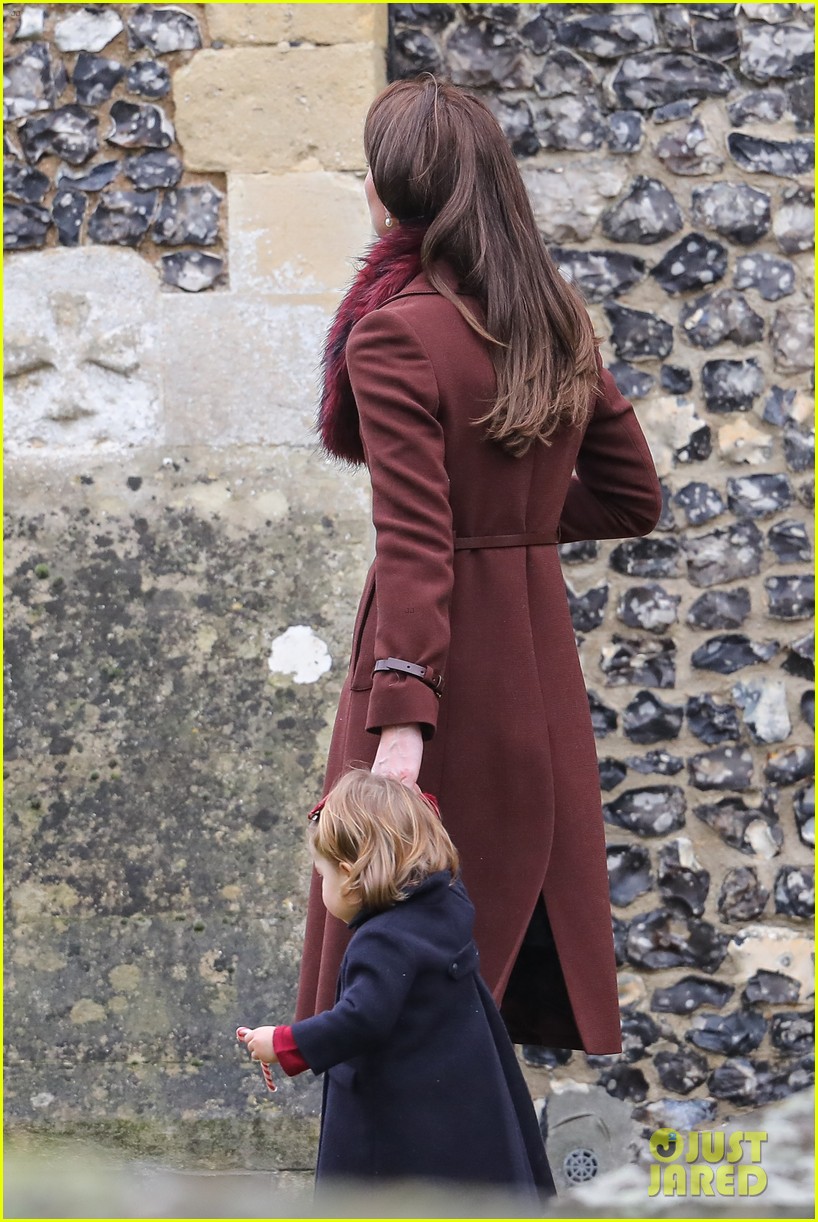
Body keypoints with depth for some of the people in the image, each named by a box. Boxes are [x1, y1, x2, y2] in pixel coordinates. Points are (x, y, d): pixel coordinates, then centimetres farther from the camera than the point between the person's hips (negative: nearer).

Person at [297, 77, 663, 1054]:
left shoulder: (395, 336, -14)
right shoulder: (560, 321, 8)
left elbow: (413, 541, -22)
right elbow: (635, 497, 14)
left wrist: (402, 714, -26)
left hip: (442, 657, -7)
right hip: (545, 654, 7)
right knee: (545, 927, 13)